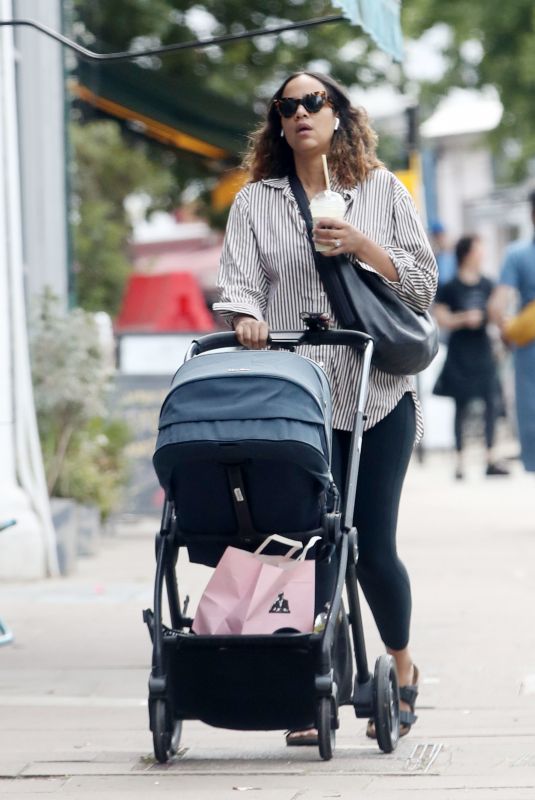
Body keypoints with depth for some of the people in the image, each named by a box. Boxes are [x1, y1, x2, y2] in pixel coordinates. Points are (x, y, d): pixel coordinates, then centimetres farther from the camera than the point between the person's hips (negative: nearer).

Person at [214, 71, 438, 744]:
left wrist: (362, 246, -7)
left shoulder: (381, 190, 12)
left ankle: (403, 667, 23)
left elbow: (422, 282, 9)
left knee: (373, 545, -2)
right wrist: (246, 318, -23)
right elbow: (238, 278, -1)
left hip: (378, 393, 0)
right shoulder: (255, 202, 12)